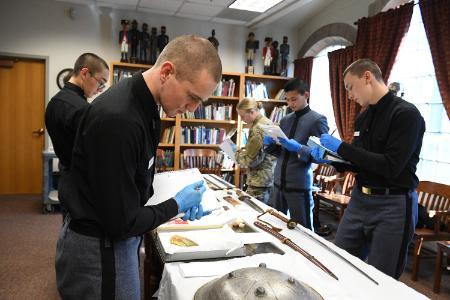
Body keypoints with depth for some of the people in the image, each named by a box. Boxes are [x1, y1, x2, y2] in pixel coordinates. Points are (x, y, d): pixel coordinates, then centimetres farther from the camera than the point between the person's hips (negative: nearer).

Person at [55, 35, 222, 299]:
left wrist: (181, 195, 2)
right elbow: (121, 223, -25)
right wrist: (178, 205, -12)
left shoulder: (144, 105, -2)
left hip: (115, 237, 9)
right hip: (99, 247, -9)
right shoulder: (118, 119, -31)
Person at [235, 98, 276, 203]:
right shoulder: (267, 122, 12)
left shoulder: (257, 128, -17)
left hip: (260, 182, -10)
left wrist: (237, 154, -3)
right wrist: (243, 150, 11)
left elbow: (252, 160, -19)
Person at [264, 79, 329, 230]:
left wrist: (298, 148, -23)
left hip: (300, 185, -6)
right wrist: (269, 143, -5)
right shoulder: (285, 120, 12)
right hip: (279, 183, 6)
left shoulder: (317, 120, -7)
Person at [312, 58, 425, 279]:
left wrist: (341, 147, -19)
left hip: (393, 205, -7)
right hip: (359, 200, 7)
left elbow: (390, 167, -22)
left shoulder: (406, 114, -13)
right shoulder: (363, 117, 11)